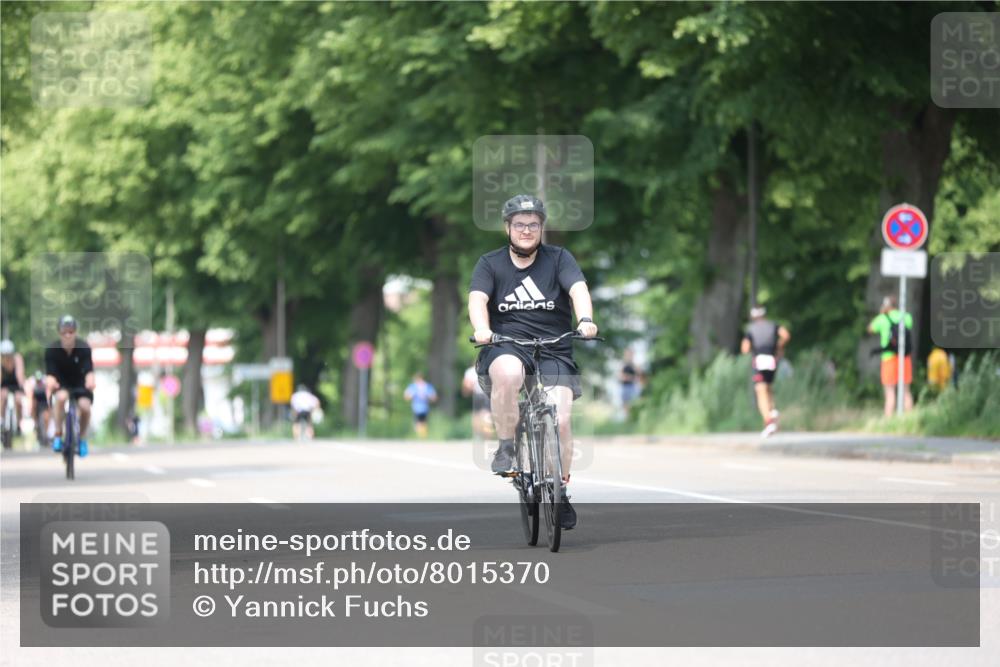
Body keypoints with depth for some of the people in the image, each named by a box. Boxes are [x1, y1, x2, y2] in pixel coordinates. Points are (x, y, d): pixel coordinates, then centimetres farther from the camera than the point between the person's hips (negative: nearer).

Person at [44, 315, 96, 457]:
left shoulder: (84, 348, -20)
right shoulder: (52, 350, -19)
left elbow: (88, 370, -27)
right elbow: (50, 373, -25)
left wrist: (90, 380, -51)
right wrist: (50, 382, -50)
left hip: (80, 384, 1)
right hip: (61, 385, -1)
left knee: (85, 406, -26)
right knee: (61, 397, -35)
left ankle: (82, 438, 4)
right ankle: (58, 435, -18)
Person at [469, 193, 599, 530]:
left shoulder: (558, 259, 6)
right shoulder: (490, 264, 7)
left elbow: (578, 289, -11)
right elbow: (478, 299, -9)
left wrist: (585, 320, -33)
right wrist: (481, 329, -31)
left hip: (553, 351, 1)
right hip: (506, 347, -1)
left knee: (560, 421, -16)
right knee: (507, 374, -38)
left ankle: (561, 492, 5)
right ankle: (506, 448, -20)